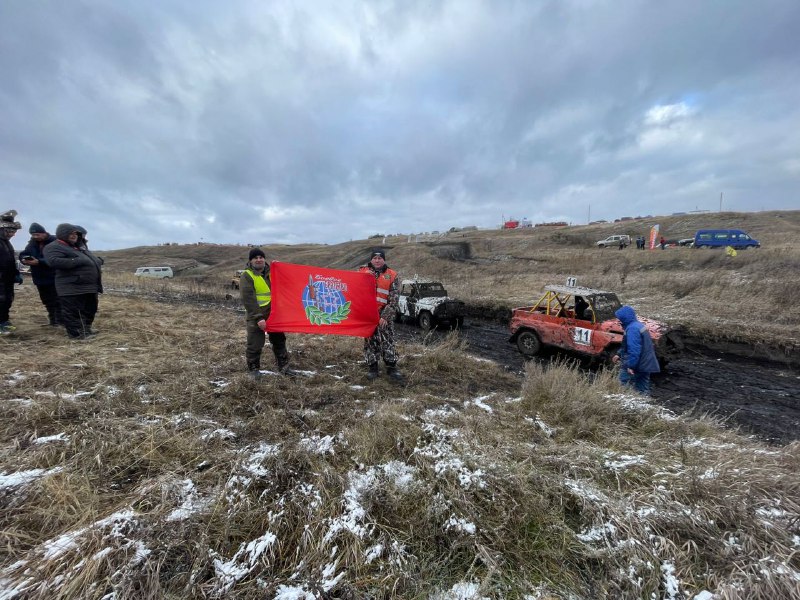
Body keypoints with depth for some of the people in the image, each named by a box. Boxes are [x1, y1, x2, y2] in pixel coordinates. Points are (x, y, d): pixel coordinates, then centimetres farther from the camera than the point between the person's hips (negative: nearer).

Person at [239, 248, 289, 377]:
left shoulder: (271, 272, 10)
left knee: (279, 341, 14)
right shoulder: (246, 276, -9)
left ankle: (283, 366, 26)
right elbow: (248, 299, -17)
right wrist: (258, 317, -25)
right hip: (256, 317, -5)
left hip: (274, 315, 6)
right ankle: (253, 369, 19)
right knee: (255, 345, 1)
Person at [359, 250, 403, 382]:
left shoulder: (392, 275, 1)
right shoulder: (362, 272, 5)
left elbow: (394, 299, -3)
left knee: (388, 341, 0)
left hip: (384, 314, -1)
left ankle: (392, 367, 12)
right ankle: (372, 368, 19)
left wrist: (385, 316, -11)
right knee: (370, 341, 8)